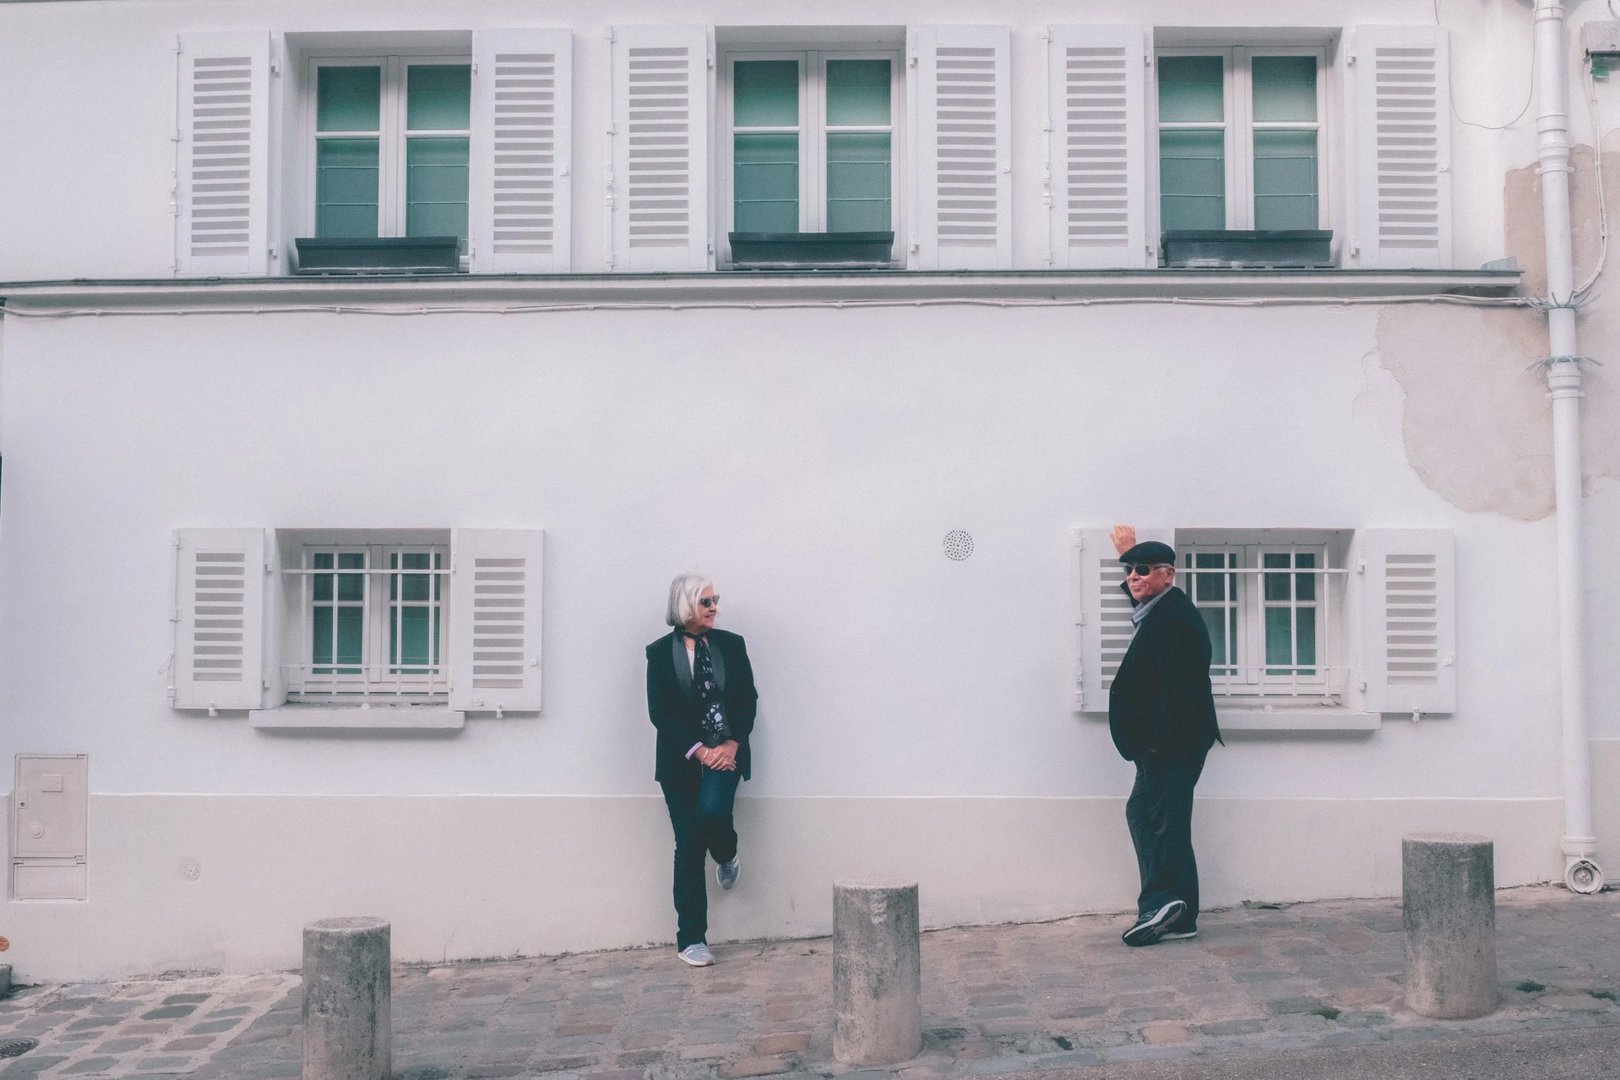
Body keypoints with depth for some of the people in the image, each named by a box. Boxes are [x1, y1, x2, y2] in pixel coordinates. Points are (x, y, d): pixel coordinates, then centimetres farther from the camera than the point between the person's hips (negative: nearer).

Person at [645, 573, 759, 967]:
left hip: (726, 752, 1)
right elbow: (659, 712, -4)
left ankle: (727, 854, 11)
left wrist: (732, 744, -8)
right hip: (682, 758, -1)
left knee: (712, 811, -26)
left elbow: (748, 699, 6)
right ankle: (691, 939, 10)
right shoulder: (660, 652, 1)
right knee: (688, 846, 0)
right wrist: (698, 751, -12)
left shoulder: (731, 645, 7)